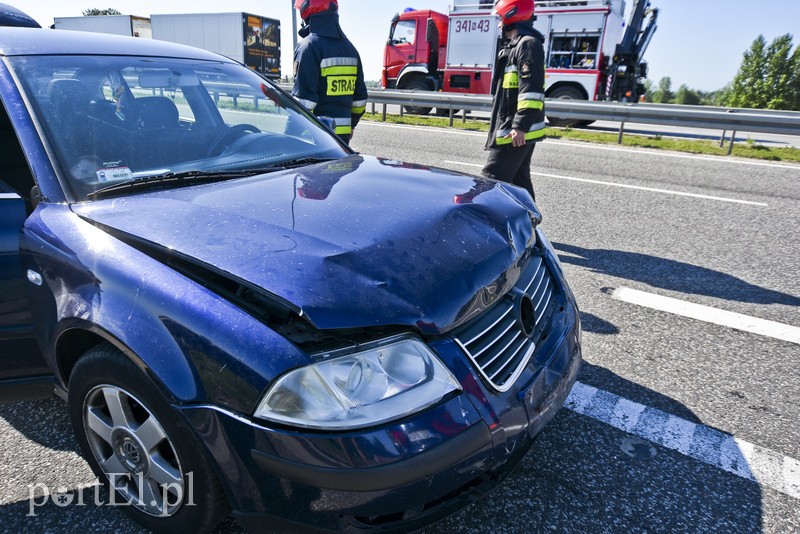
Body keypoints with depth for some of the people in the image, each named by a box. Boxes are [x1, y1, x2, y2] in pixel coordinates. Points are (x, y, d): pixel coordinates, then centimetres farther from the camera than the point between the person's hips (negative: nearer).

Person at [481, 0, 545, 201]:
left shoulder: (528, 44, -11)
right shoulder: (515, 46, 21)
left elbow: (531, 90, -22)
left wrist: (521, 126, -27)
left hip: (517, 132, -11)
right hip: (514, 129, 11)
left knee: (492, 179, -12)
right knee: (519, 180, 14)